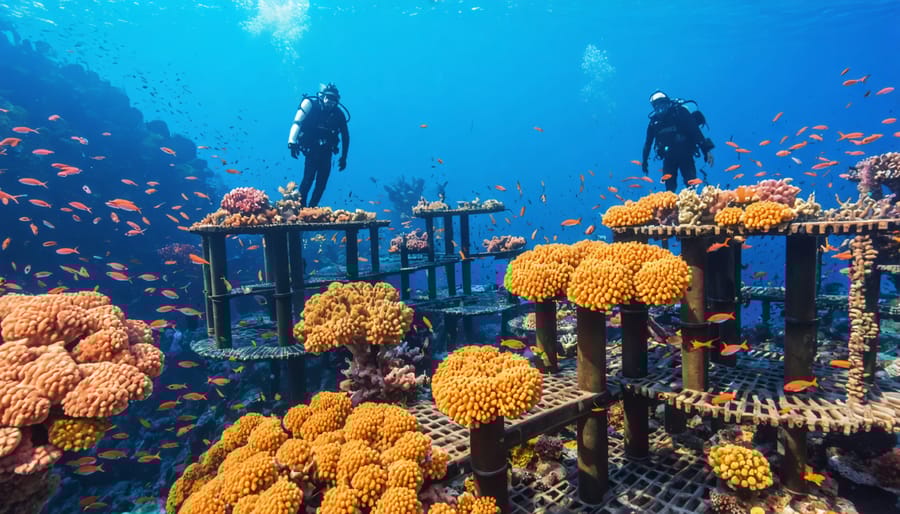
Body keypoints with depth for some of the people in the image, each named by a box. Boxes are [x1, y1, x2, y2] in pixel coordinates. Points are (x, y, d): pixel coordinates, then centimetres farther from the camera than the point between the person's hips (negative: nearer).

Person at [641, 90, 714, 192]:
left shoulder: (680, 112, -10)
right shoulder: (654, 122, 1)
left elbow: (695, 130, -15)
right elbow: (648, 143, 10)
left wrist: (707, 150, -23)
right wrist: (644, 161, 11)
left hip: (685, 155, -3)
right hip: (669, 158, 3)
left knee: (691, 185, -8)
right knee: (669, 189, -3)